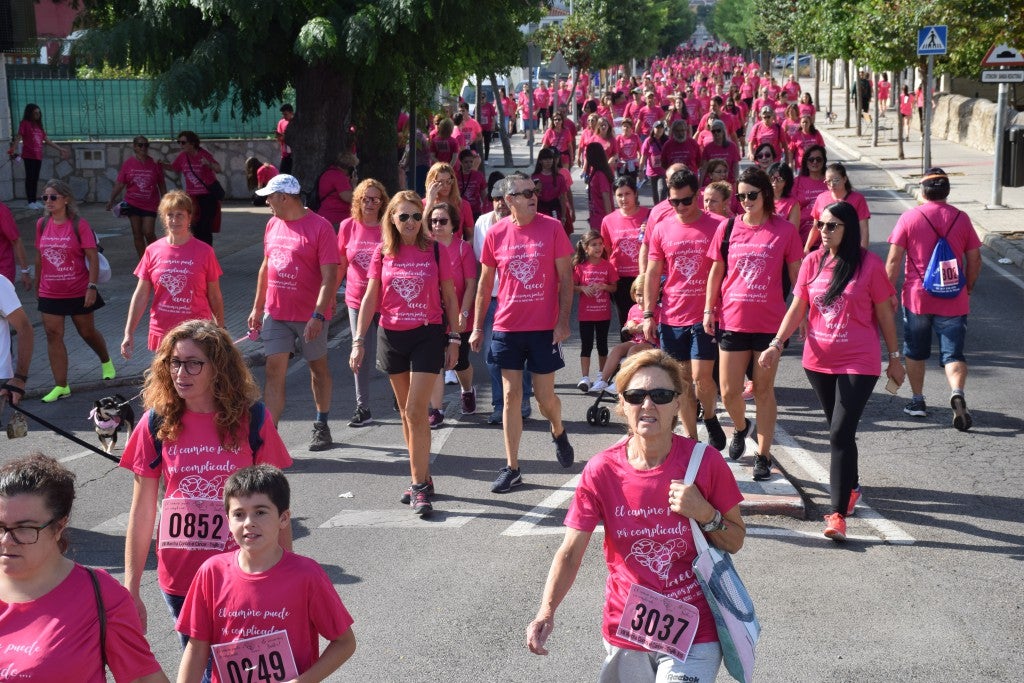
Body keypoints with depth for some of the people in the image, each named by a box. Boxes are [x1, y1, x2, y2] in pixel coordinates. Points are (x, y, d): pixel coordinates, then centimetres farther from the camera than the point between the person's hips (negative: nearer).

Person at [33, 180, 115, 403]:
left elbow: (93, 258, -13)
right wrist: (37, 284, 14)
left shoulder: (79, 225, -12)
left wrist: (92, 286, -19)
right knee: (53, 336, -1)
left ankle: (106, 362, 42)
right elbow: (39, 257, 11)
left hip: (79, 292, -3)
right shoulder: (42, 224, 1)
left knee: (87, 332, 12)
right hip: (50, 293, 4)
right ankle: (61, 386, 4)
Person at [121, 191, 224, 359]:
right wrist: (128, 333, 1)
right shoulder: (152, 251, 2)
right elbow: (141, 296, 4)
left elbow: (215, 296, 4)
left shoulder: (204, 251, -2)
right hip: (162, 332, 2)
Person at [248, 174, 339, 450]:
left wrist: (318, 315, -24)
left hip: (310, 316, -5)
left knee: (318, 368, 13)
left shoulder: (320, 227, -13)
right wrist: (257, 307, 15)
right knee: (274, 371, -2)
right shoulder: (273, 224, 7)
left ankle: (321, 425, 30)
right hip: (275, 313, 5)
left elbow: (329, 277, -17)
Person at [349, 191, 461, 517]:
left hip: (428, 335, -3)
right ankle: (422, 477, 25)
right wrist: (358, 340, -1)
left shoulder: (434, 251, -3)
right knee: (406, 412, 12)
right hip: (392, 337, 3)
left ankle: (419, 487, -5)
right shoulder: (383, 253, 3)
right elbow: (370, 298, 5)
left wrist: (454, 338, 1)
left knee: (416, 411, -10)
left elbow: (449, 297, 3)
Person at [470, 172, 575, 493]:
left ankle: (558, 432, 39)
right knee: (511, 396, 4)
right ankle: (511, 467, 11)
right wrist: (477, 328, 7)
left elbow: (565, 277, -2)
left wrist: (563, 321, -9)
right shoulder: (496, 233, 0)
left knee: (545, 395, 4)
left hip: (544, 327, -1)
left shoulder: (552, 228, -5)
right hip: (507, 327, 1)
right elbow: (485, 283, 8)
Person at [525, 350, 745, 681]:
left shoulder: (704, 462, -11)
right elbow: (570, 552, -8)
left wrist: (705, 515, -19)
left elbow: (736, 542, 0)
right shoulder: (601, 471, -9)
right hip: (625, 631, 2)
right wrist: (547, 611, -23)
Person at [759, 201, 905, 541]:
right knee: (838, 430, 17)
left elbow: (884, 314, -1)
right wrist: (777, 343, -9)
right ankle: (851, 487, 39)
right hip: (818, 361, 5)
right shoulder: (812, 263, 3)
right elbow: (797, 309, 4)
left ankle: (838, 513, -10)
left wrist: (894, 358, 4)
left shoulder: (869, 264, -7)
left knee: (841, 433, -13)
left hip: (858, 363, -5)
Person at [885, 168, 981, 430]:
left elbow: (894, 259, -7)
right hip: (953, 300, 1)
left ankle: (918, 401, 25)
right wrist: (967, 289, 18)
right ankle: (957, 392, -24)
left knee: (915, 352, 17)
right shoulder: (961, 219, 1)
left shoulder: (909, 218, -5)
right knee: (953, 354, 2)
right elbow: (974, 260, 4)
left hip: (917, 298, 0)